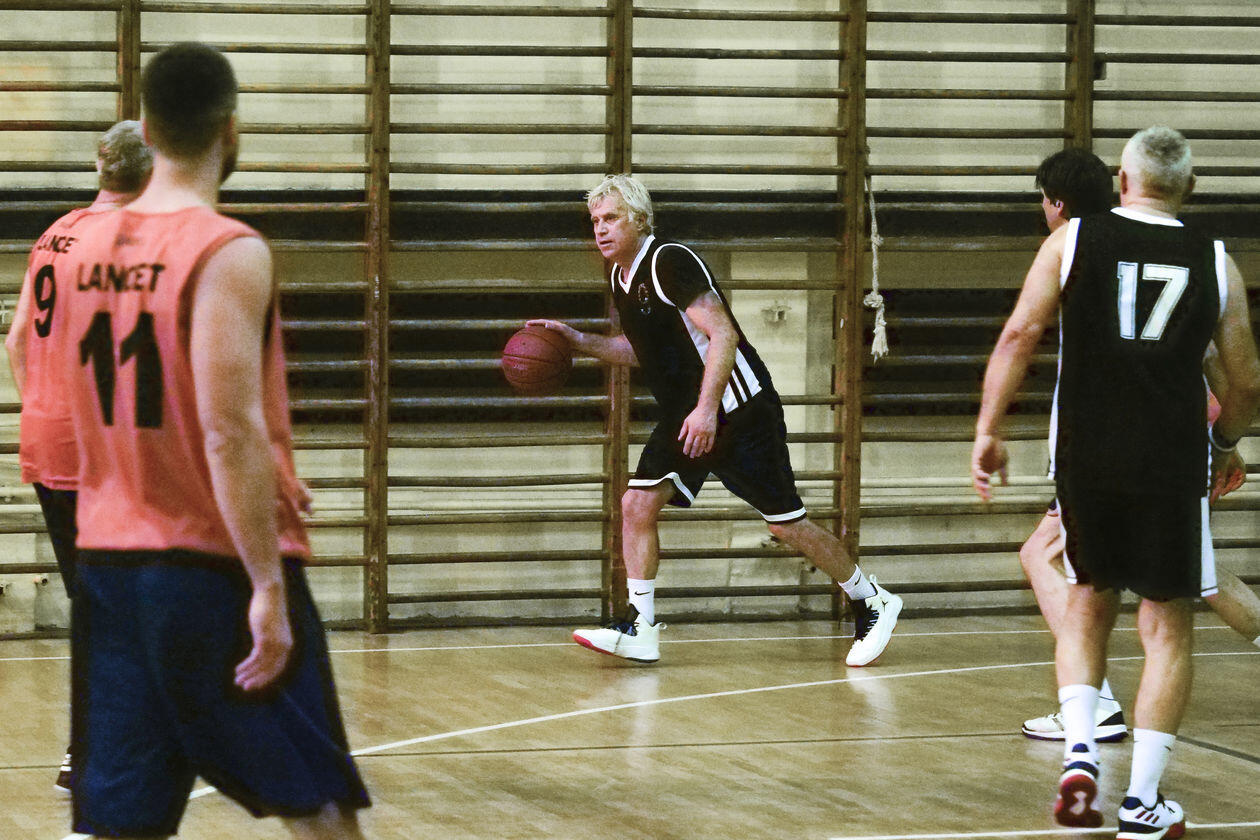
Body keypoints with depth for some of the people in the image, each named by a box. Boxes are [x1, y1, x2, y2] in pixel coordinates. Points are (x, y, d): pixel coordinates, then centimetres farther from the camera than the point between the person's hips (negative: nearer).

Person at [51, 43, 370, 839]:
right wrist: (268, 583, -19)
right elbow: (228, 430, -22)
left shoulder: (86, 248, 8)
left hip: (109, 563, 7)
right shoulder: (230, 252, -15)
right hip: (218, 565, -6)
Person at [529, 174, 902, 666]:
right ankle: (639, 629, -4)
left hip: (741, 412, -8)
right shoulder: (622, 279, 9)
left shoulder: (670, 262, -18)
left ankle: (871, 603, 14)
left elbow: (723, 335, -25)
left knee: (786, 524, -2)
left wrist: (707, 409, -31)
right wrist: (578, 340, 13)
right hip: (683, 418, 8)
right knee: (637, 504, -6)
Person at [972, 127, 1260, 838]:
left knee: (1088, 604, 21)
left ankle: (1080, 753, 2)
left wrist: (989, 431, 1)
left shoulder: (1072, 241, 3)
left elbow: (1020, 335, -5)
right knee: (1168, 627, 9)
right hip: (1174, 464, -1)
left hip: (1086, 457, 1)